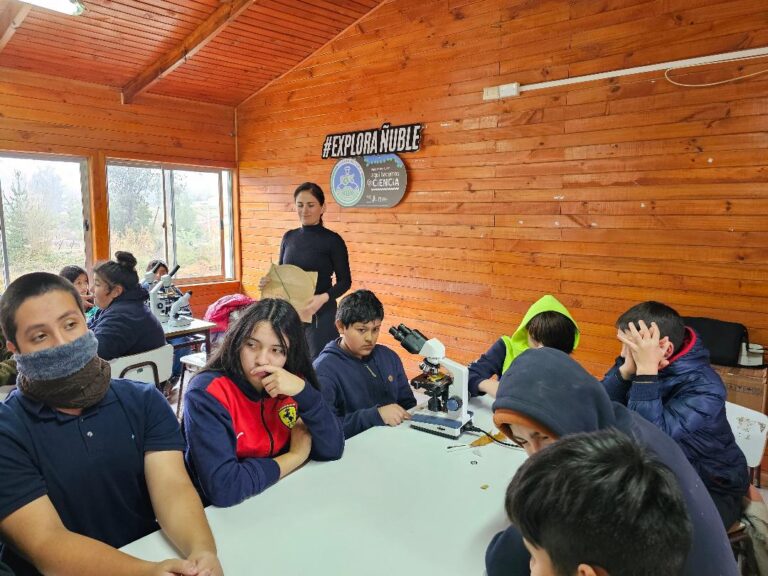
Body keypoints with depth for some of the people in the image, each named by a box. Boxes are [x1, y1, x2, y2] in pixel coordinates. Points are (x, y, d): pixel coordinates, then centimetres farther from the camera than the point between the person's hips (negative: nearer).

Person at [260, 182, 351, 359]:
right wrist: (269, 282, -5)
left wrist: (324, 298, -24)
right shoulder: (289, 237, 7)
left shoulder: (333, 240, -7)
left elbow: (345, 281, -7)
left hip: (319, 312, -4)